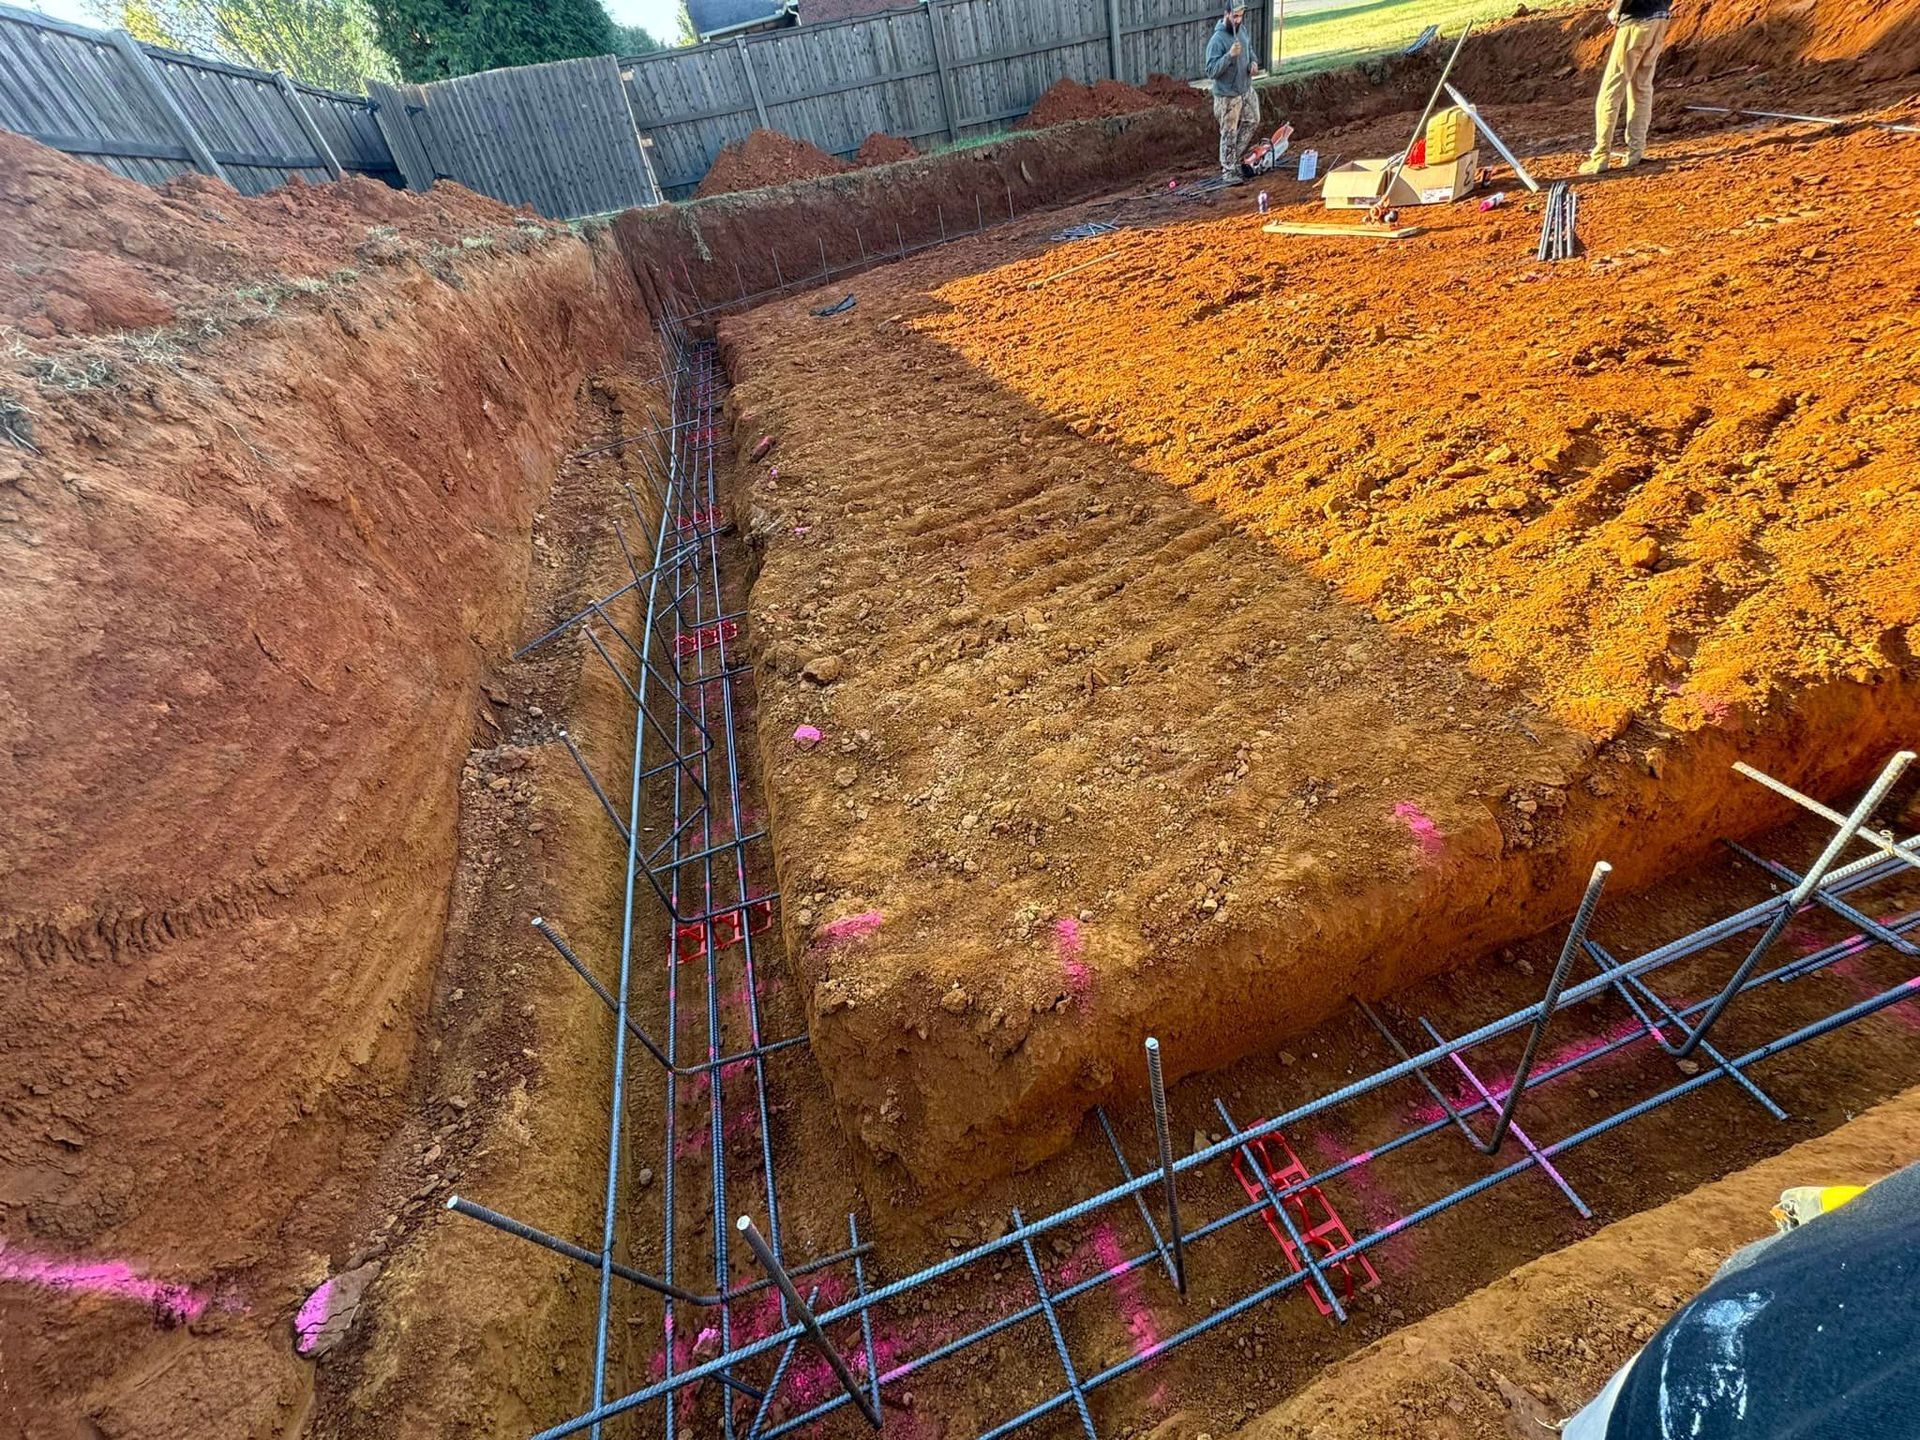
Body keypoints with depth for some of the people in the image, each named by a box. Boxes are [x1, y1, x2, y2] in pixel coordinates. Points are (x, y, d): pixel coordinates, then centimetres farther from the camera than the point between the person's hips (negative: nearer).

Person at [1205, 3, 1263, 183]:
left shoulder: (1242, 29, 1)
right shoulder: (1217, 40, -23)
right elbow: (1211, 71, -27)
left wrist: (1253, 62, -1)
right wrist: (1230, 55, -36)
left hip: (1246, 88, 8)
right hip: (1228, 95, -8)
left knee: (1253, 121, 19)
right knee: (1229, 134, 3)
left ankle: (1233, 157, 32)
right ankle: (1228, 170, 19)